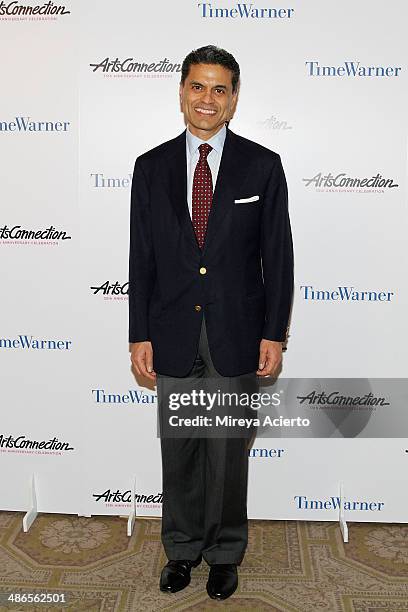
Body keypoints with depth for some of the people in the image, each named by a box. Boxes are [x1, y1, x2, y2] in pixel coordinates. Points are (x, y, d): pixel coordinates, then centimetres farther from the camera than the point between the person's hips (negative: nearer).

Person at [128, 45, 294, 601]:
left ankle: (225, 553, 32)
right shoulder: (151, 167, 4)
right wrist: (139, 335, 0)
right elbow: (141, 258, 3)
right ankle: (183, 548, 35)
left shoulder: (262, 165, -1)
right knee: (179, 451, 14)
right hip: (173, 335, 2)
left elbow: (278, 256, -1)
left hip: (237, 336, -1)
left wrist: (274, 334, -6)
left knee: (229, 452, 11)